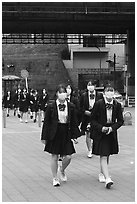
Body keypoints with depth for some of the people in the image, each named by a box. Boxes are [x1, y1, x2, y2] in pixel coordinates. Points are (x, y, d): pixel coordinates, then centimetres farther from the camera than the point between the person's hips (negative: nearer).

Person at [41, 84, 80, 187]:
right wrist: (44, 137, -2)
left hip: (66, 134, 2)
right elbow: (46, 122, -1)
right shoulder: (51, 106, -5)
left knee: (68, 157, 0)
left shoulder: (71, 106, 2)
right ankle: (55, 178, 18)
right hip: (54, 135, -2)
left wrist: (75, 135, 5)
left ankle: (62, 170, 32)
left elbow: (74, 122, 8)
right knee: (54, 157, 4)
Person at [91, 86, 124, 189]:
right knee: (103, 156, -10)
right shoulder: (98, 104, -10)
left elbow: (120, 121, 3)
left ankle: (102, 174, 34)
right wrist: (101, 128, -17)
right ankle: (107, 178, -16)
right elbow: (93, 119, -4)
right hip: (100, 133, -4)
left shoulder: (117, 105, -2)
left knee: (107, 155, 15)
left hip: (112, 133, 4)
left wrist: (112, 128, -12)